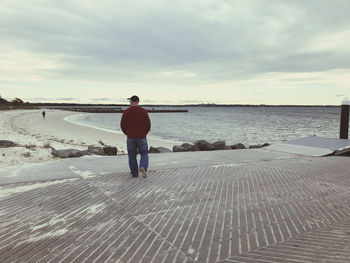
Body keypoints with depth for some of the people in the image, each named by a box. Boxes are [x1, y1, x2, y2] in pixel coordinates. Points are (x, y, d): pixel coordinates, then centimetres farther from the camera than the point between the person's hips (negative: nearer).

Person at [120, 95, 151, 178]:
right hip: (142, 137, 0)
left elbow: (122, 125, 1)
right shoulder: (143, 111, -2)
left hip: (130, 137, 0)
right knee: (144, 154, 10)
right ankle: (143, 167, -16)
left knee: (132, 156, 11)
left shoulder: (126, 112, -2)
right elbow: (148, 124, -1)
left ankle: (135, 173, 14)